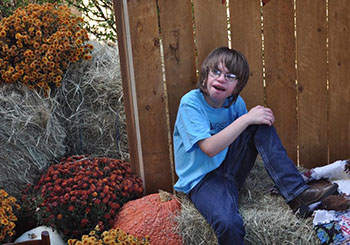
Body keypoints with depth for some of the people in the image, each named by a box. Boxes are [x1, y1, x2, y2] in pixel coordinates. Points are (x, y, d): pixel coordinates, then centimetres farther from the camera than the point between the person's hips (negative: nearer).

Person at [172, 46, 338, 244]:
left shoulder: (236, 102, 3)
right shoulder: (191, 102, -15)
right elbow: (209, 148, -25)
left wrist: (260, 118, -5)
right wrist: (247, 119, -24)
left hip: (230, 167, 6)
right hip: (202, 179, -6)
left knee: (262, 125, -14)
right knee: (228, 223, -37)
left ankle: (297, 191, -18)